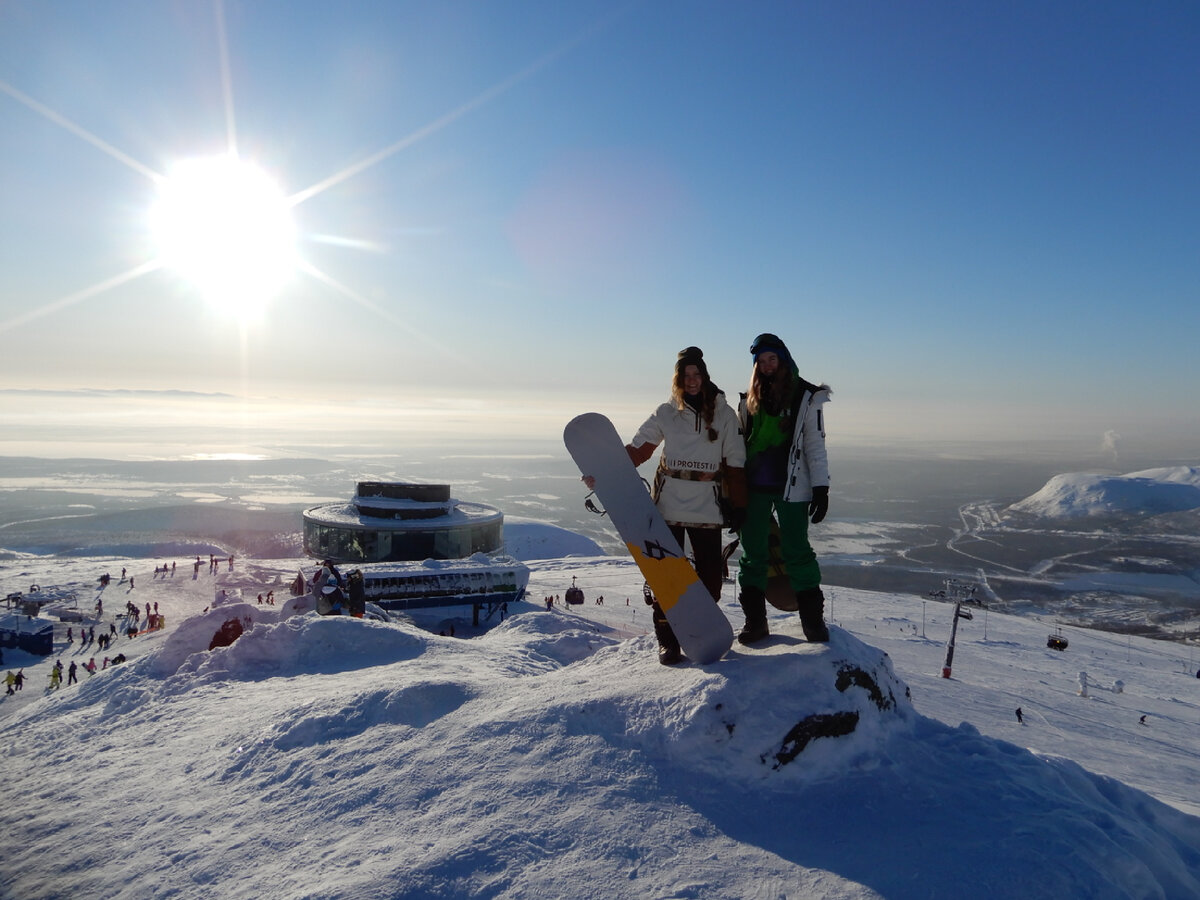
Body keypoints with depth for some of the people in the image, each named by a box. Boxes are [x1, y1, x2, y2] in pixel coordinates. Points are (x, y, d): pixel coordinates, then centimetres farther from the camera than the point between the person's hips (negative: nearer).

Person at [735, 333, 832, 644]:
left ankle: (812, 617, 12)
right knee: (752, 551, 5)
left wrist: (821, 487, -8)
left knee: (796, 550, 1)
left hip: (791, 485, -4)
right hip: (754, 487, 4)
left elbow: (815, 444, -1)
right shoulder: (750, 399, 11)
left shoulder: (807, 396, 0)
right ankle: (755, 620, 13)